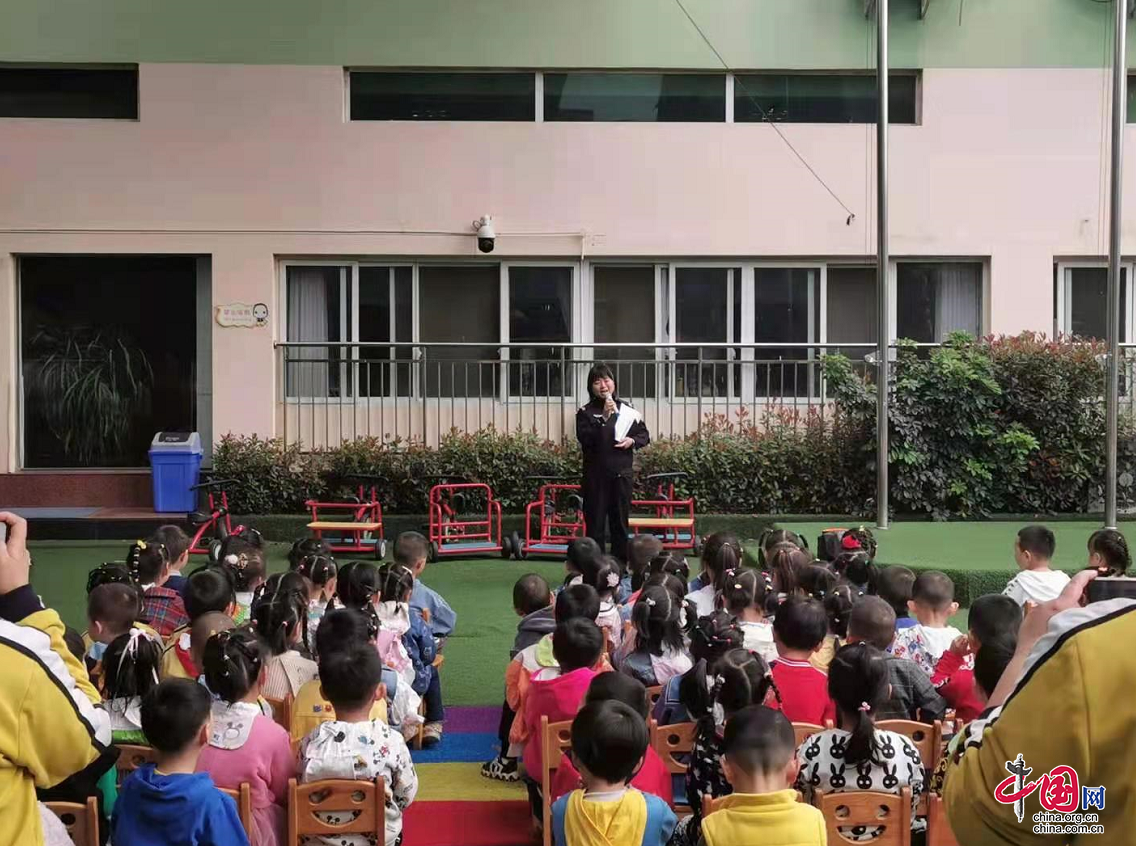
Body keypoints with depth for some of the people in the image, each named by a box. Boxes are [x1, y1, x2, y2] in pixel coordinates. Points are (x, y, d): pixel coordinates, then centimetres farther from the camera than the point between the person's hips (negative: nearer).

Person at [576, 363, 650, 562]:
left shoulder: (627, 410, 7)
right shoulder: (586, 413, -1)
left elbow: (645, 435, 14)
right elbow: (584, 438, -16)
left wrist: (633, 441, -7)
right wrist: (603, 418, -24)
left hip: (621, 474, 2)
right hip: (595, 475, -2)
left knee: (620, 522, 8)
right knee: (595, 522, -1)